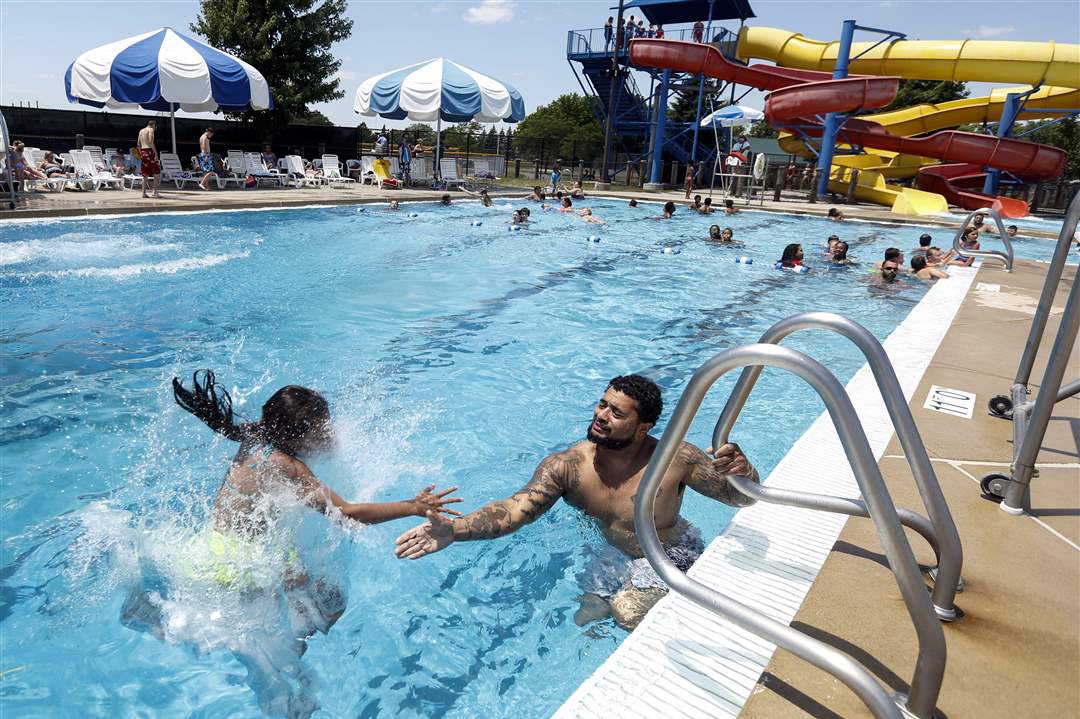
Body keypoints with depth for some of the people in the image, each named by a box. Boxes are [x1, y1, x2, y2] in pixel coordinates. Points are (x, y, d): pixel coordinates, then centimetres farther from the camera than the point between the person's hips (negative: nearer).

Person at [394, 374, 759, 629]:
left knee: (629, 613, -26)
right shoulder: (566, 466, -20)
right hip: (612, 557, 4)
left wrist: (743, 473, -41)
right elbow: (514, 510, -29)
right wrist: (454, 530, -47)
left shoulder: (675, 459, -23)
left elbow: (743, 498, -15)